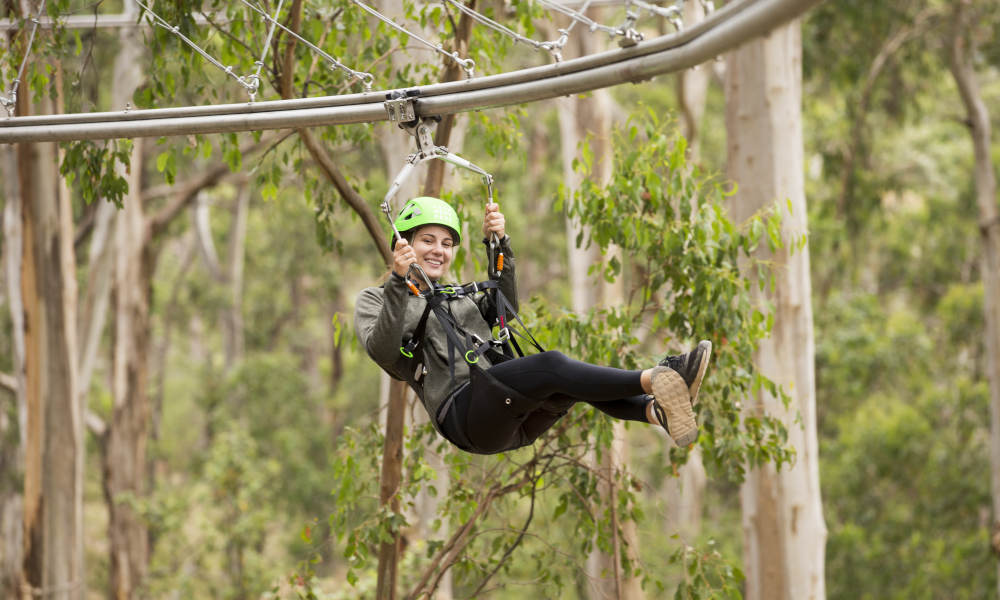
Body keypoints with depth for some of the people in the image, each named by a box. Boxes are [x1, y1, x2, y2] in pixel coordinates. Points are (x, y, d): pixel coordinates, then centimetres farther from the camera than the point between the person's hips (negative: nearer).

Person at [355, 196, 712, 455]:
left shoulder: (460, 297, 34)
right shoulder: (375, 300, 16)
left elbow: (504, 308, 18)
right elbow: (382, 350, -5)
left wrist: (499, 245, 8)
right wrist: (399, 281, -16)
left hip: (510, 420, 6)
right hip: (462, 413, -6)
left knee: (577, 383, -24)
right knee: (552, 365, -30)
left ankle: (656, 409, -49)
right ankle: (654, 380, -46)